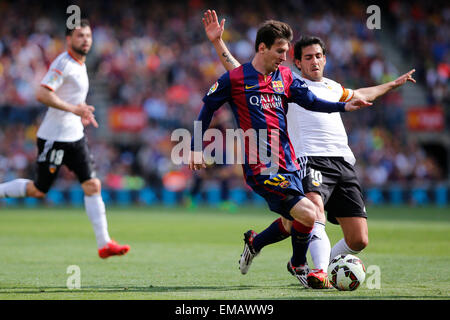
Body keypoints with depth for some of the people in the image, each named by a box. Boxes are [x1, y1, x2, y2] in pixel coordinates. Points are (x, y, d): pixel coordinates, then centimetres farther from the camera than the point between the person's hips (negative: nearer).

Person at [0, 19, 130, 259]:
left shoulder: (80, 65, 13)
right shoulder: (63, 63, -15)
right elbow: (42, 94, -25)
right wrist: (73, 108, -27)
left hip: (74, 137, 8)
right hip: (54, 137, -8)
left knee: (93, 186, -2)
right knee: (38, 190, -1)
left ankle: (104, 244, -4)